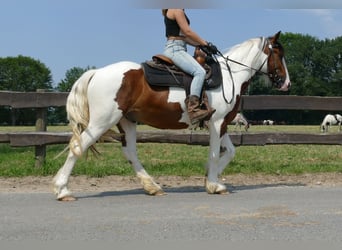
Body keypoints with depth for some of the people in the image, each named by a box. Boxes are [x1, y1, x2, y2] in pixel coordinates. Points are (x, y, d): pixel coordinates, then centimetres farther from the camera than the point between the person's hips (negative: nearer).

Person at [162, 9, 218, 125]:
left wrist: (201, 45, 10)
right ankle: (193, 108, -35)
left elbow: (183, 36, 20)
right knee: (199, 71, -27)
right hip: (175, 49, -11)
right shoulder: (176, 10, -7)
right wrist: (205, 44, -7)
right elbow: (187, 32, -14)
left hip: (177, 49, 11)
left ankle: (202, 106, 9)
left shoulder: (176, 11, 23)